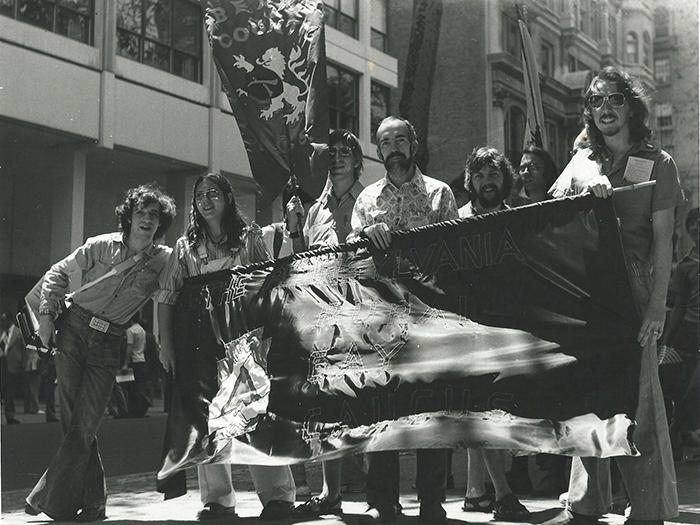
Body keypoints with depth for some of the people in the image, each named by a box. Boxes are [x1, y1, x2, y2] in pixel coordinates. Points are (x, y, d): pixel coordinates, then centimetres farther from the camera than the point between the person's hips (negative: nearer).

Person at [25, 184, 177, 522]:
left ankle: (50, 500, 4)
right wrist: (47, 314, -1)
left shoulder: (165, 260, -1)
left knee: (84, 426, -7)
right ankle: (93, 502, 8)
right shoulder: (102, 246, -1)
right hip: (73, 329, 0)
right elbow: (58, 273, 7)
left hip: (108, 344, 0)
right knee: (73, 420, -3)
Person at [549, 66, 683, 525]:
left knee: (637, 396, -5)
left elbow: (662, 240, -1)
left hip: (632, 290, -3)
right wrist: (586, 197, -12)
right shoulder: (582, 162, 15)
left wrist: (658, 305, -10)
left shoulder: (657, 163, 5)